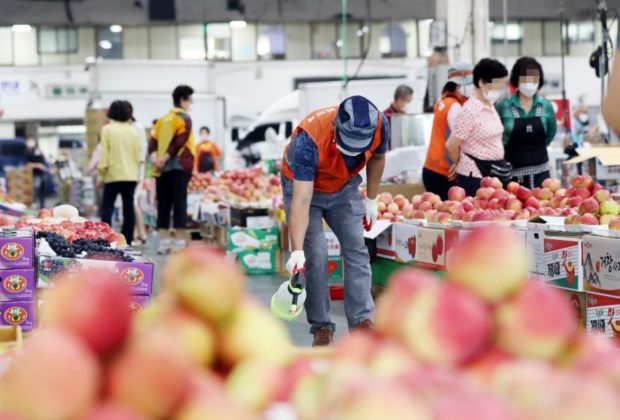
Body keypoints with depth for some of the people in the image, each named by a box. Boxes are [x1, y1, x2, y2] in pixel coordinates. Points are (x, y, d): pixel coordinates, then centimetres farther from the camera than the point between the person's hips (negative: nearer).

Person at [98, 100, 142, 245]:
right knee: (129, 207, 6)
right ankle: (127, 240, 6)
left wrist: (102, 173, -1)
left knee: (107, 207, 0)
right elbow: (138, 153, 11)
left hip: (113, 174, -4)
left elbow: (104, 153, -7)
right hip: (131, 175, 4)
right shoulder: (133, 130, 7)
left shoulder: (107, 130, -6)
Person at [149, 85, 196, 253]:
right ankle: (180, 240, -10)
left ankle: (164, 240, 6)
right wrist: (167, 157, -15)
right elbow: (180, 142, -15)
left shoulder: (162, 120, 18)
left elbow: (153, 141, 9)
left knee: (163, 205, 6)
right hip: (179, 168, -6)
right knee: (179, 203, -6)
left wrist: (154, 156, -4)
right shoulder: (184, 119, -2)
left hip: (161, 169, 6)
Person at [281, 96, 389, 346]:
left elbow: (377, 158, -1)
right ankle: (321, 328, -3)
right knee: (315, 257, -12)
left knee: (356, 249, -5)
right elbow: (301, 201, -42)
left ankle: (362, 321, -4)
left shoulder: (380, 126, -28)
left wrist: (371, 200, 2)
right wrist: (297, 251, -47)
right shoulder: (309, 139, -41)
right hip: (304, 185, -4)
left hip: (345, 187, 4)